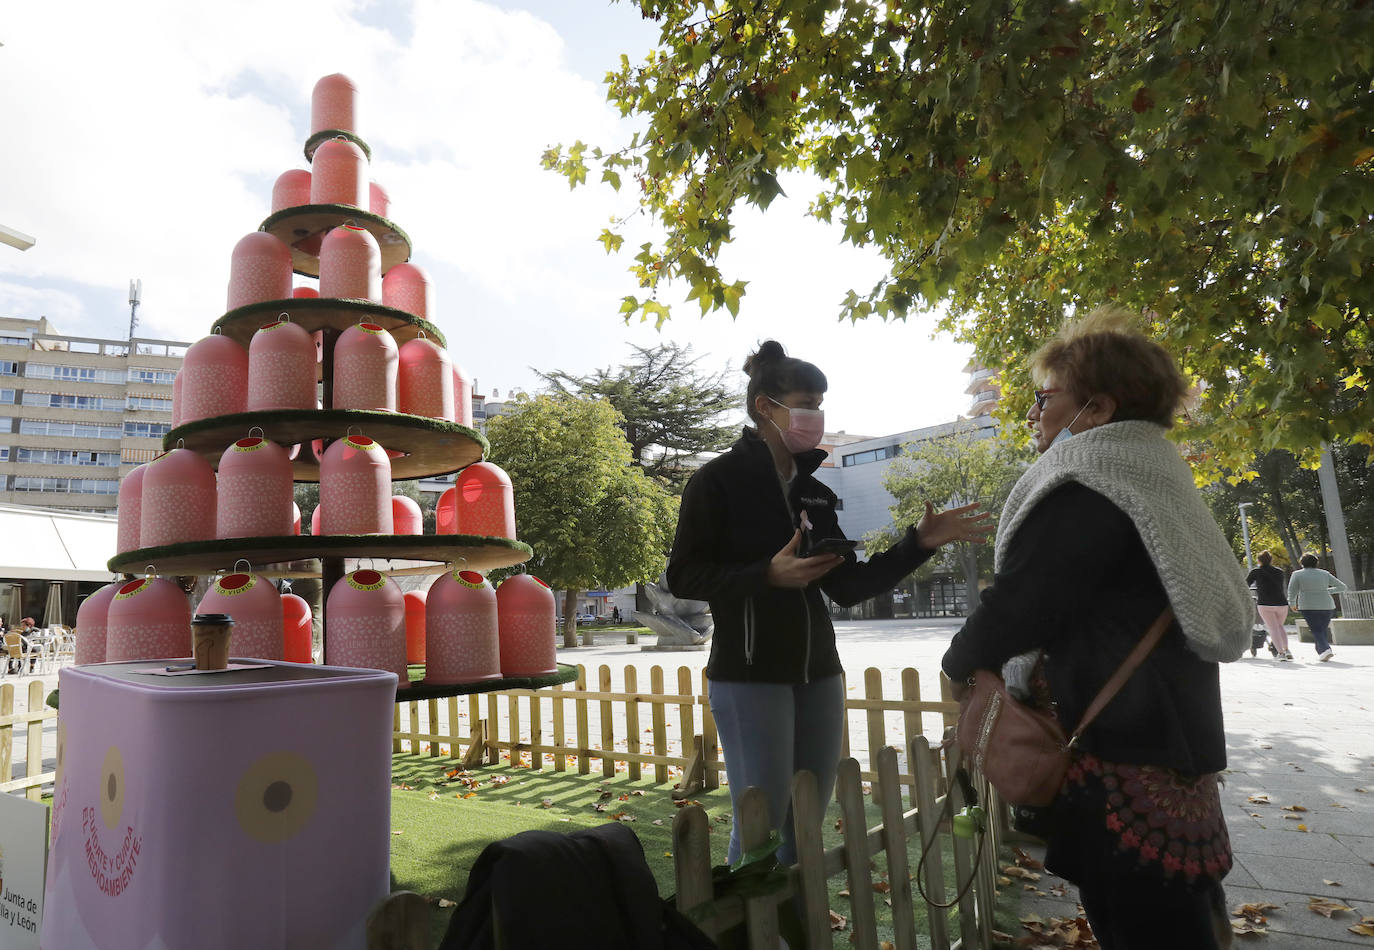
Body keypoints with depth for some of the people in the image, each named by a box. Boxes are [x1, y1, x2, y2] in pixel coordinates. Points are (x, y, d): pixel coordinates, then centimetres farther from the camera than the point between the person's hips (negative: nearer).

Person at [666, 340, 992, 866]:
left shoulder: (814, 490, 12)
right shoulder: (718, 480, -6)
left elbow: (847, 587, 10)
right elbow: (682, 576, -10)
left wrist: (919, 543, 1)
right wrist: (769, 575, -21)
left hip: (817, 675, 6)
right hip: (749, 675, -6)